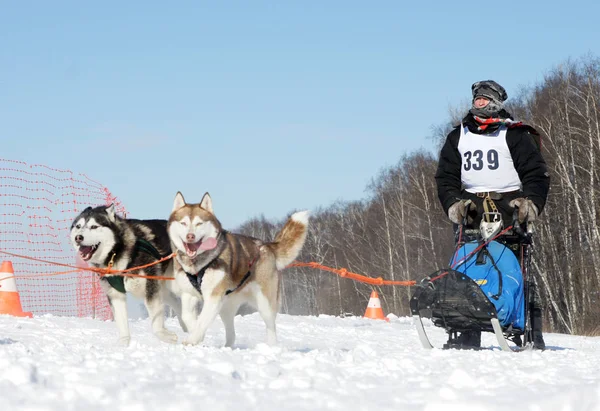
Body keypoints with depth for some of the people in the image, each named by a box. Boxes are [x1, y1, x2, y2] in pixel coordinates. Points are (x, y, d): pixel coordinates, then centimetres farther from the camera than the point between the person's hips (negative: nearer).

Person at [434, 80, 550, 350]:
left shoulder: (514, 135, 5)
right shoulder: (458, 137, 17)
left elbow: (536, 173, 2)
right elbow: (445, 177, 16)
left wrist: (531, 202, -14)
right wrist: (453, 203, -2)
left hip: (509, 208, -4)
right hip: (472, 210, 4)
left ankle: (532, 333, -11)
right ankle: (468, 335, -3)